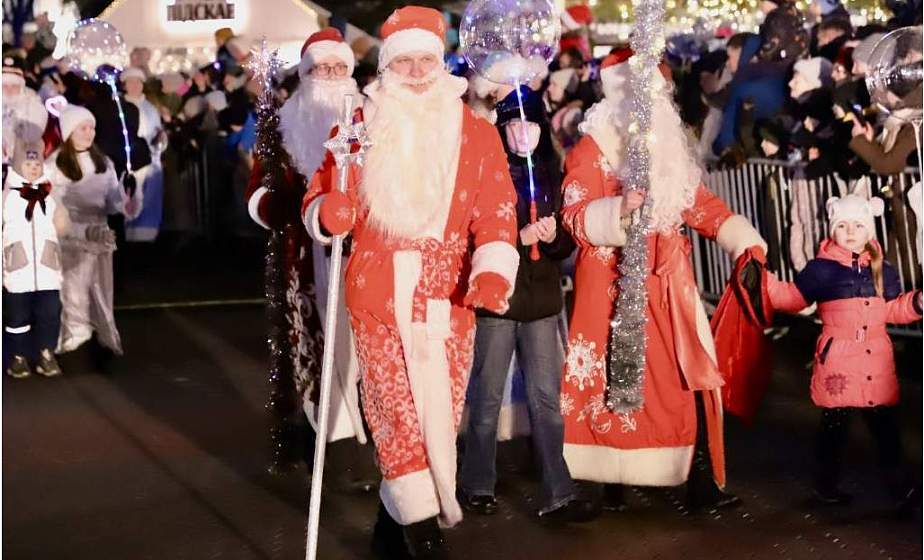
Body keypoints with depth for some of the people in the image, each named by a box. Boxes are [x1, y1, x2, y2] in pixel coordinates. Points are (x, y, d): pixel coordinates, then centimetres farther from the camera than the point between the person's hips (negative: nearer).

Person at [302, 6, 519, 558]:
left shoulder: (477, 133, 4)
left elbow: (496, 212, -4)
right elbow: (320, 198, 7)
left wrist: (492, 271, -23)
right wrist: (329, 212, -19)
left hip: (448, 294, 1)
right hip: (379, 291, -1)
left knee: (440, 411, 6)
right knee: (397, 409, -4)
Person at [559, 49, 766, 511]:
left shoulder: (671, 151, 17)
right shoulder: (591, 150, -4)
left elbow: (702, 206, 16)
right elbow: (575, 217, -15)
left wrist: (746, 243, 5)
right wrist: (617, 210, -33)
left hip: (668, 285, 6)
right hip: (614, 285, -5)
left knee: (691, 376, -1)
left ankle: (701, 478, 3)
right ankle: (612, 479, 10)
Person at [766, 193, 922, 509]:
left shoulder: (882, 271, 9)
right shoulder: (821, 269, -5)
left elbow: (893, 309, 16)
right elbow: (792, 298, 0)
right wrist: (763, 280, -9)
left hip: (877, 362, 4)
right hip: (838, 361, -4)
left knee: (885, 424, 8)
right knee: (834, 425, 6)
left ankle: (898, 483, 20)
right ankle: (826, 485, 21)